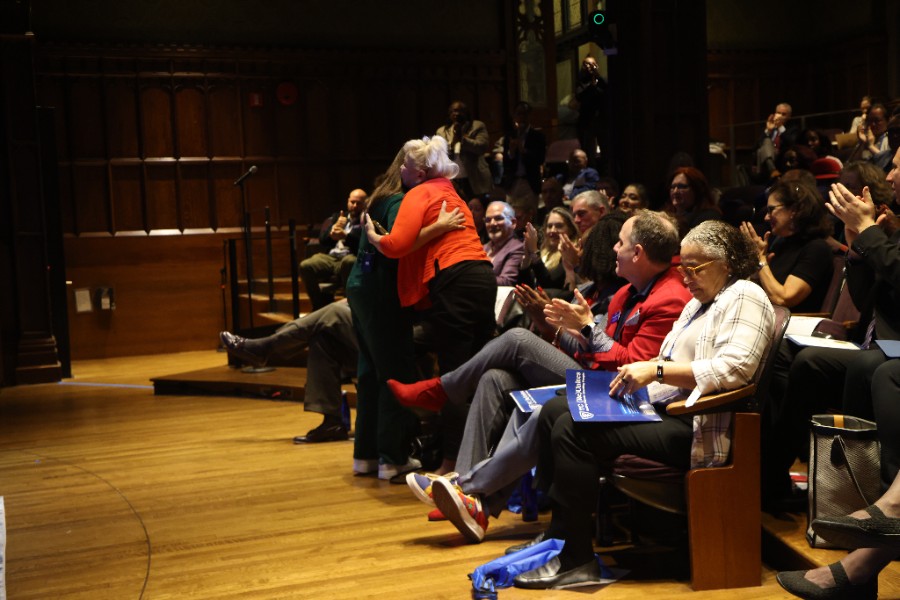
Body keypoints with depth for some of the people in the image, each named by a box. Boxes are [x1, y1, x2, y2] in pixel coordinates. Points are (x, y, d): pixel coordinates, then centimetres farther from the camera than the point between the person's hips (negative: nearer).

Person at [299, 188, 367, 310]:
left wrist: (346, 236, -19)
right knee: (305, 266, -25)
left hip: (351, 257, -4)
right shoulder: (337, 217, 27)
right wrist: (334, 228, -2)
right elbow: (322, 239, 17)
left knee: (349, 262, -41)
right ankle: (321, 305, -9)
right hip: (329, 257, 4)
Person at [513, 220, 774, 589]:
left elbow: (734, 368, -22)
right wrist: (639, 374, 4)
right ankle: (555, 533, 2)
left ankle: (572, 560, -15)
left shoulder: (745, 297, -7)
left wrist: (657, 370, -24)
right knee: (553, 411, 3)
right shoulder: (699, 302, 24)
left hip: (695, 427, -11)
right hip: (661, 407, 11)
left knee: (573, 430, -25)